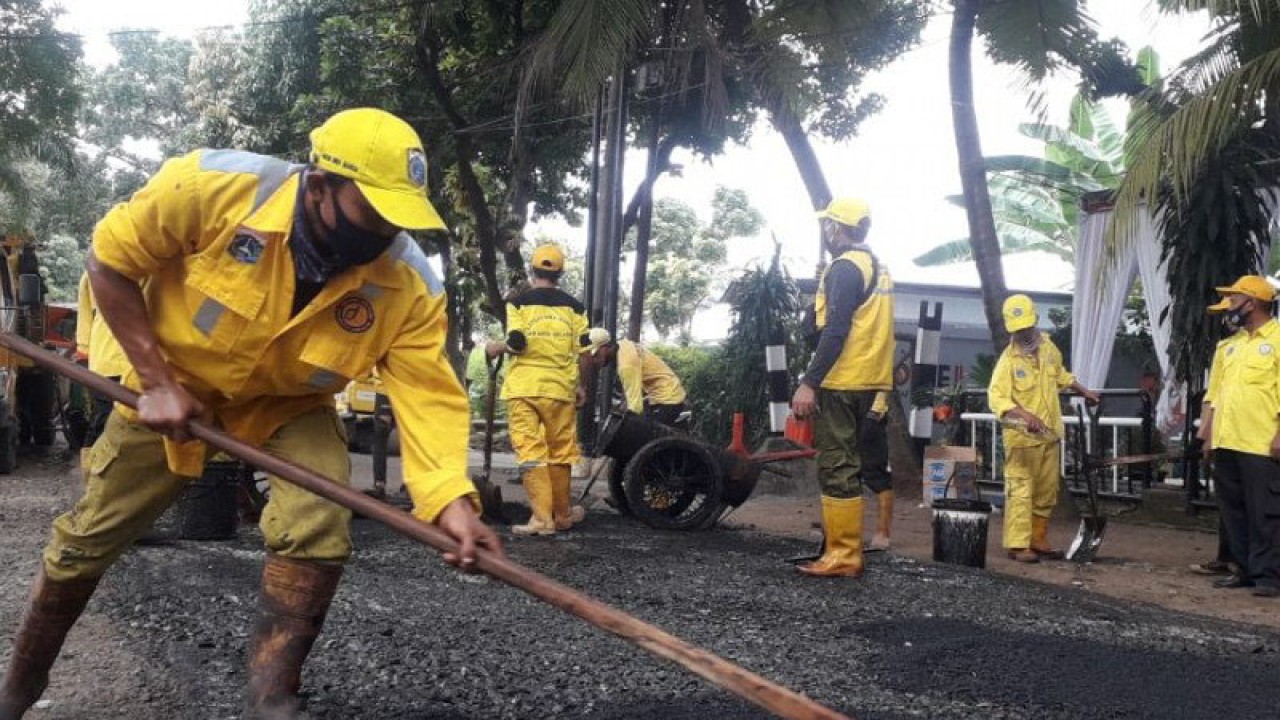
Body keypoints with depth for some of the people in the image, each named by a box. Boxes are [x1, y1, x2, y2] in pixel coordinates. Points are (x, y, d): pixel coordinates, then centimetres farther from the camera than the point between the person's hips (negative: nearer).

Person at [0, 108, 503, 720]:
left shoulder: (409, 284, -29)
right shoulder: (212, 186, -34)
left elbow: (429, 395, -30)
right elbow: (110, 259, -20)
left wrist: (450, 498, -46)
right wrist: (156, 381, -22)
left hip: (291, 404, 1)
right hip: (172, 385, 0)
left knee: (318, 531, -23)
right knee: (86, 540, 10)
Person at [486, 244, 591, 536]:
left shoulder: (518, 302, 0)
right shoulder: (573, 306, 6)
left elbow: (517, 343, -11)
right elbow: (584, 350, 3)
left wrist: (496, 347, 9)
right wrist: (580, 385, 15)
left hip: (523, 386, -2)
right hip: (560, 388, 2)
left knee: (531, 452, -2)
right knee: (561, 452, 13)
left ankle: (542, 518, -7)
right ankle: (562, 515, 24)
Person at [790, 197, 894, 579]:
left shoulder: (845, 268, -12)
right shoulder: (878, 268, 18)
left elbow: (834, 331, -21)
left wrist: (809, 383, -22)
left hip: (842, 383, -10)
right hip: (871, 382, 10)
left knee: (837, 467, -8)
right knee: (847, 464, 16)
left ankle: (843, 557, -7)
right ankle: (841, 542, 23)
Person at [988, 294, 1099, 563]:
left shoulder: (1048, 346, 5)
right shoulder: (1008, 359, -16)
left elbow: (1060, 374, 25)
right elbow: (997, 397, -27)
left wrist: (1084, 391, 28)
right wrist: (1026, 415, -39)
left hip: (1050, 433, 7)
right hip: (1022, 436, -7)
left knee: (1046, 492, 13)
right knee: (1021, 491, -6)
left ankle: (1038, 540, 24)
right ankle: (1017, 545, -3)